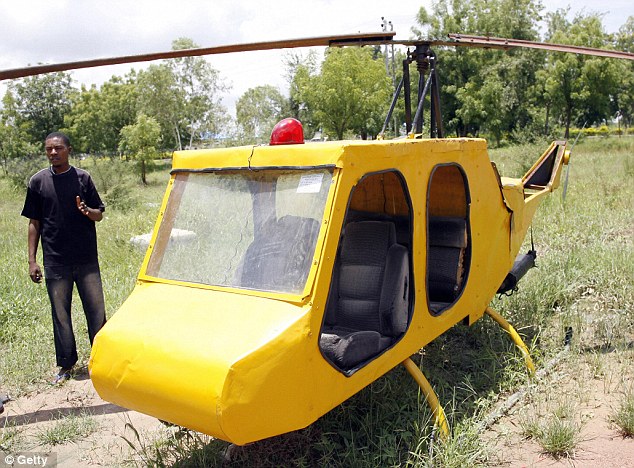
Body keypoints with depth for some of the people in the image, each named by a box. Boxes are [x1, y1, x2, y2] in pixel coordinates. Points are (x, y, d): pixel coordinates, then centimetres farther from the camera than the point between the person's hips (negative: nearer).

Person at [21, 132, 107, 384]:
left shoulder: (82, 178, 2)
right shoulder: (38, 181, 3)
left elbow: (99, 215, 6)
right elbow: (34, 223, 6)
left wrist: (87, 211, -18)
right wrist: (32, 260, 2)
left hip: (86, 259, 0)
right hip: (55, 262, 1)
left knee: (96, 310, 4)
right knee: (60, 314, 9)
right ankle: (66, 365, 21)